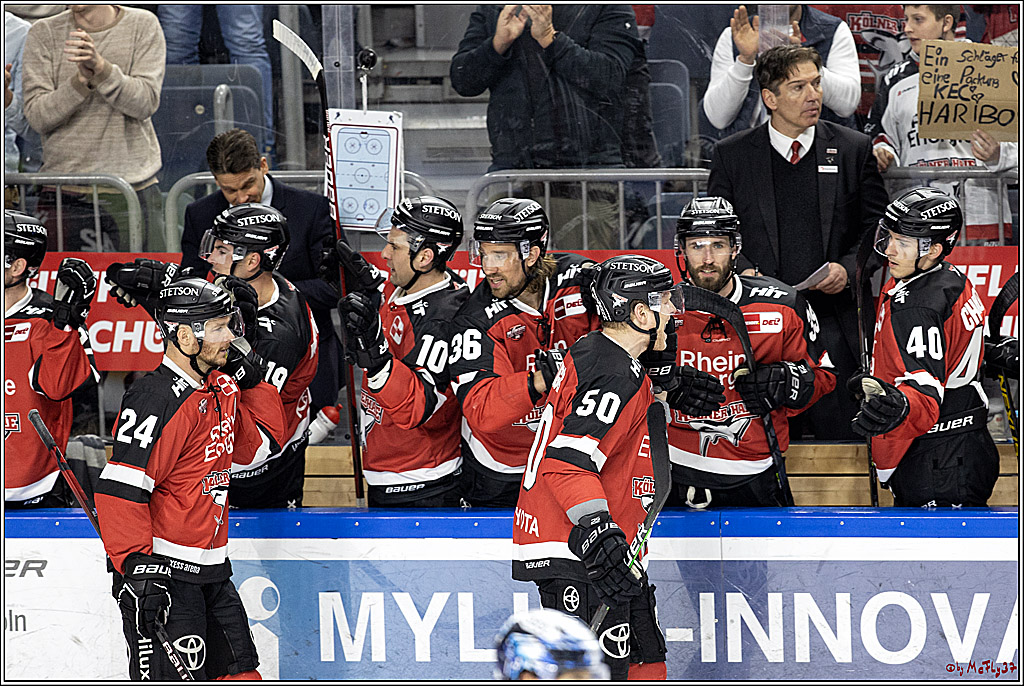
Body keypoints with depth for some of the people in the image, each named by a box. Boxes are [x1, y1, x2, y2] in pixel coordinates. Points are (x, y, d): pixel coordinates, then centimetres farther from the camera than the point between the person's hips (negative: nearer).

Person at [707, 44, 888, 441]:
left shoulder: (853, 149, 8)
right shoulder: (732, 155, 7)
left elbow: (878, 229, 9)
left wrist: (848, 267, -8)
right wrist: (743, 271, -9)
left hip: (836, 320, 0)